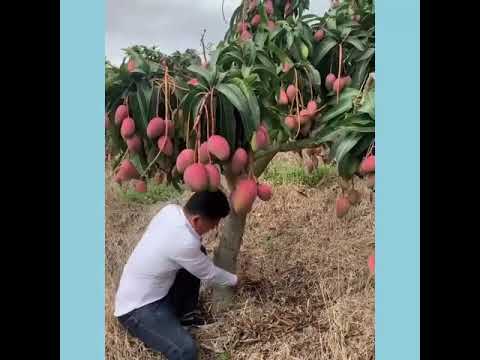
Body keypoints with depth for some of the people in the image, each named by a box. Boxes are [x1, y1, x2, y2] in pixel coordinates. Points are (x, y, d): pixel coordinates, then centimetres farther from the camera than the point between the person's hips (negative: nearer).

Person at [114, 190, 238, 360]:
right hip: (137, 308, -9)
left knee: (199, 252, 8)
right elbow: (209, 274, -12)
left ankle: (185, 315, 20)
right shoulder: (184, 242, -32)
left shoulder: (171, 210, -10)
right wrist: (234, 280, 5)